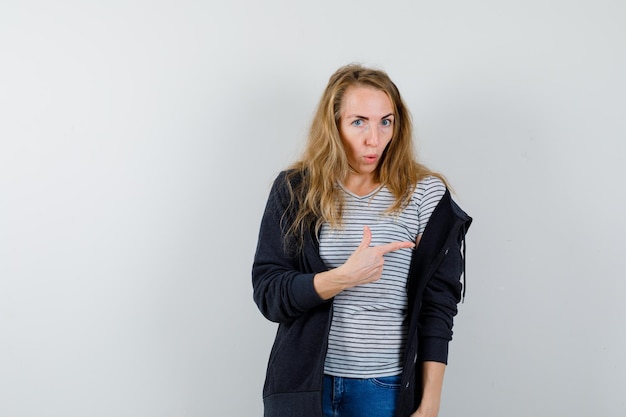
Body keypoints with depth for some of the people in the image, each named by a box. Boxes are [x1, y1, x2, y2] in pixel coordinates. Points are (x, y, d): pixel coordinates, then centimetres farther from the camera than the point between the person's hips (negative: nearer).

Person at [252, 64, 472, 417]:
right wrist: (343, 277, -22)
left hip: (386, 387, -1)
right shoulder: (295, 190, -2)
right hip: (304, 382, 1)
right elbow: (267, 294, -6)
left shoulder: (424, 195, -5)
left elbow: (437, 306, -3)